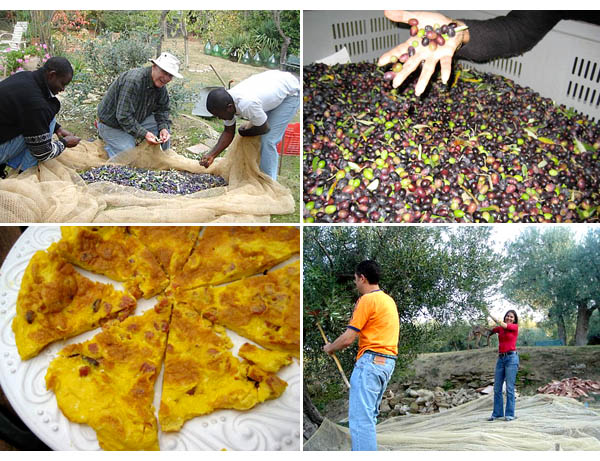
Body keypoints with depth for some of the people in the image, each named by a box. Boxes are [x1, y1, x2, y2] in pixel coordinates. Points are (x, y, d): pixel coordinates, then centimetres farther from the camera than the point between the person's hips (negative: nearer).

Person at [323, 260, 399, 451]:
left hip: (371, 361, -10)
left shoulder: (367, 299, -11)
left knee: (360, 417, -12)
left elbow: (348, 338, -12)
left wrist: (330, 348, 6)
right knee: (369, 415, 15)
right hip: (387, 361, 10)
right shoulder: (388, 299, 18)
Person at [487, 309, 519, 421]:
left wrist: (491, 316, -6)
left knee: (509, 388, -6)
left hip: (511, 358, -5)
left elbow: (504, 325, -11)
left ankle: (510, 414, 0)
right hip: (500, 358, 5)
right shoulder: (499, 328, 15)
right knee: (497, 388, 4)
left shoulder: (515, 327, 1)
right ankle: (497, 413, 10)